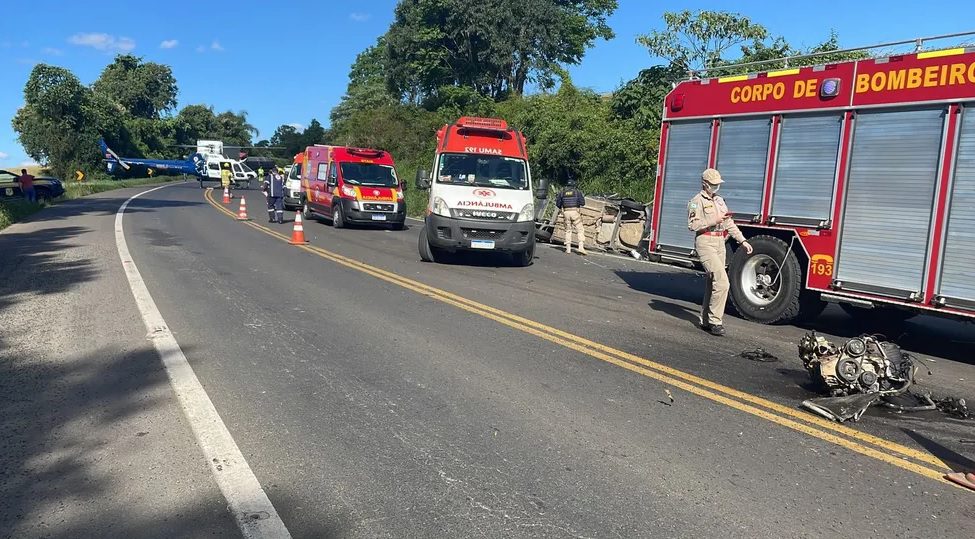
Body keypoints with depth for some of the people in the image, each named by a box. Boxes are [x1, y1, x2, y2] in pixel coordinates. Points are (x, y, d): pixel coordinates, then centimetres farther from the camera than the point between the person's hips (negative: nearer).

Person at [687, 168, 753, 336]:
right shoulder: (697, 201, -4)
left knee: (713, 283, 10)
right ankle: (714, 321, -10)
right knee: (722, 282, -18)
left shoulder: (719, 201, 20)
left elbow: (730, 224, 21)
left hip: (720, 244, 8)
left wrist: (743, 241, 15)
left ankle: (706, 321, 19)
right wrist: (714, 221, -19)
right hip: (705, 243, -8)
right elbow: (693, 225, -16)